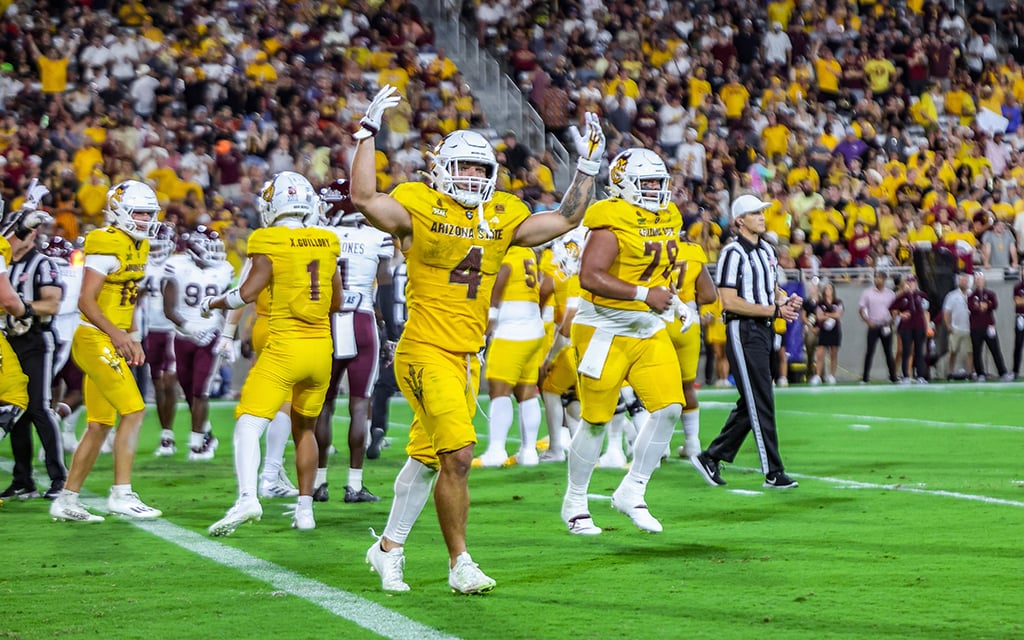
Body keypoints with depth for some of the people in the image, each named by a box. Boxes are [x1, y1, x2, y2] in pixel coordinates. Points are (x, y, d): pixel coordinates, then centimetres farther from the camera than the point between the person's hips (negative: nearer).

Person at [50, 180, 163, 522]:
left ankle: (66, 500, 16)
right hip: (95, 340, -10)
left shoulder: (138, 248, 14)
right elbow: (86, 301, -18)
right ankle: (121, 494, -11)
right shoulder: (108, 246, -14)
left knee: (99, 425, 10)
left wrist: (134, 339, 12)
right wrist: (117, 334, -25)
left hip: (112, 343, 10)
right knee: (133, 411, -14)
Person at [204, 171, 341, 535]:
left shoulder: (268, 243, -8)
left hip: (284, 347, -6)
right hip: (321, 346, 6)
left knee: (249, 424, -11)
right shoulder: (326, 243, 9)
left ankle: (247, 498, -32)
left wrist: (212, 304, 4)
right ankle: (305, 508, 21)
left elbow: (247, 293, -13)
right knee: (304, 428, 21)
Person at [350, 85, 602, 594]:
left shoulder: (502, 216, 10)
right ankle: (460, 563, -4)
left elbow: (565, 219, 16)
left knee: (426, 458, 15)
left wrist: (588, 166, 13)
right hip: (426, 352, -7)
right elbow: (363, 198, -23)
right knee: (458, 455, -14)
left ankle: (389, 547, 30)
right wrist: (368, 134, -22)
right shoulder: (419, 209, -7)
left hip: (467, 357, 7)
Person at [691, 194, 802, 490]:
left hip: (763, 331, 9)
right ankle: (773, 472, -2)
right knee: (761, 402, -6)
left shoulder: (767, 250, 15)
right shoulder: (733, 254, -13)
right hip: (743, 331, -9)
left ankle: (710, 457, 21)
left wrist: (788, 300, 2)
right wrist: (774, 310, -18)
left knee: (750, 403, 12)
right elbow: (729, 302, -18)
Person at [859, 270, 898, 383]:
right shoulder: (868, 292, 3)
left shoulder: (891, 293, 7)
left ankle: (893, 377, 9)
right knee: (870, 352, -5)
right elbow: (861, 308, 4)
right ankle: (865, 377, -3)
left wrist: (890, 322, -1)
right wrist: (867, 321, -9)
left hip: (886, 327, 1)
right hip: (873, 326, -1)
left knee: (888, 352, 3)